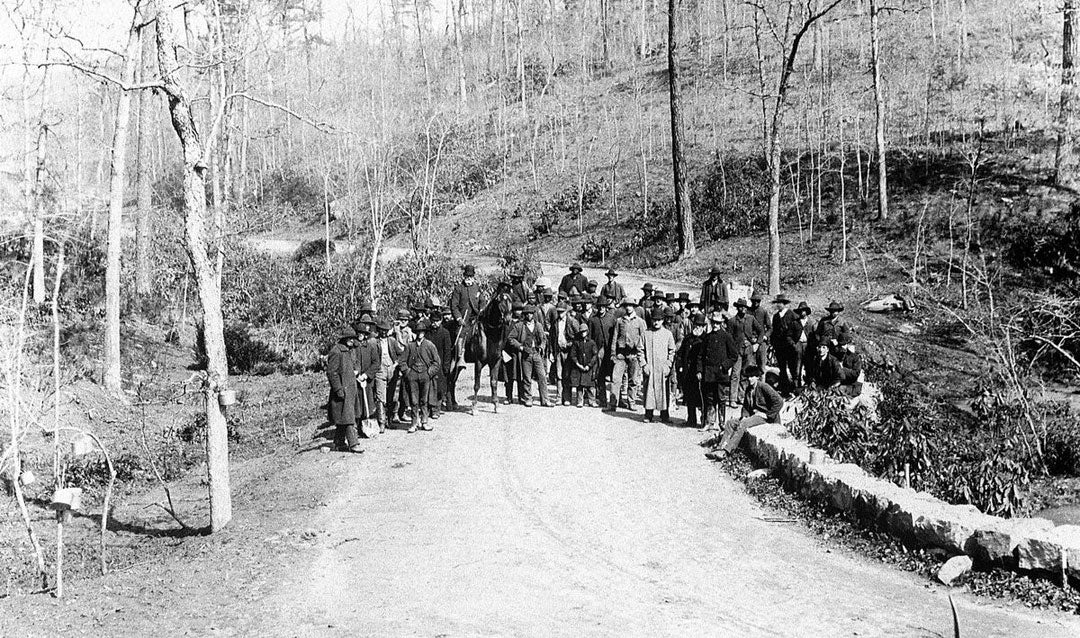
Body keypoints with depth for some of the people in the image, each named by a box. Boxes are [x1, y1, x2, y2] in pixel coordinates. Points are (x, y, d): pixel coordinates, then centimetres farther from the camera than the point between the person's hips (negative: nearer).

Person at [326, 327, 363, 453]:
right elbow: (331, 372, -18)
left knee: (342, 419, 14)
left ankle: (339, 443, 21)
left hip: (350, 389, 10)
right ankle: (353, 444, -11)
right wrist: (339, 389, -20)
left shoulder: (348, 351, 16)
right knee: (348, 417, -10)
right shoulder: (336, 352, -14)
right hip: (342, 389, -10)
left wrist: (355, 372, 13)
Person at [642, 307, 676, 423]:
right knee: (649, 391, 1)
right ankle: (648, 415, 7)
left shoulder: (667, 333, 5)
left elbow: (672, 351, 6)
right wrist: (644, 364, -3)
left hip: (663, 368, 0)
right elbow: (641, 350, 6)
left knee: (663, 391, 1)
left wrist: (668, 365, -3)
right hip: (649, 368, 0)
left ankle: (664, 416, 7)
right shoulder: (646, 333, 5)